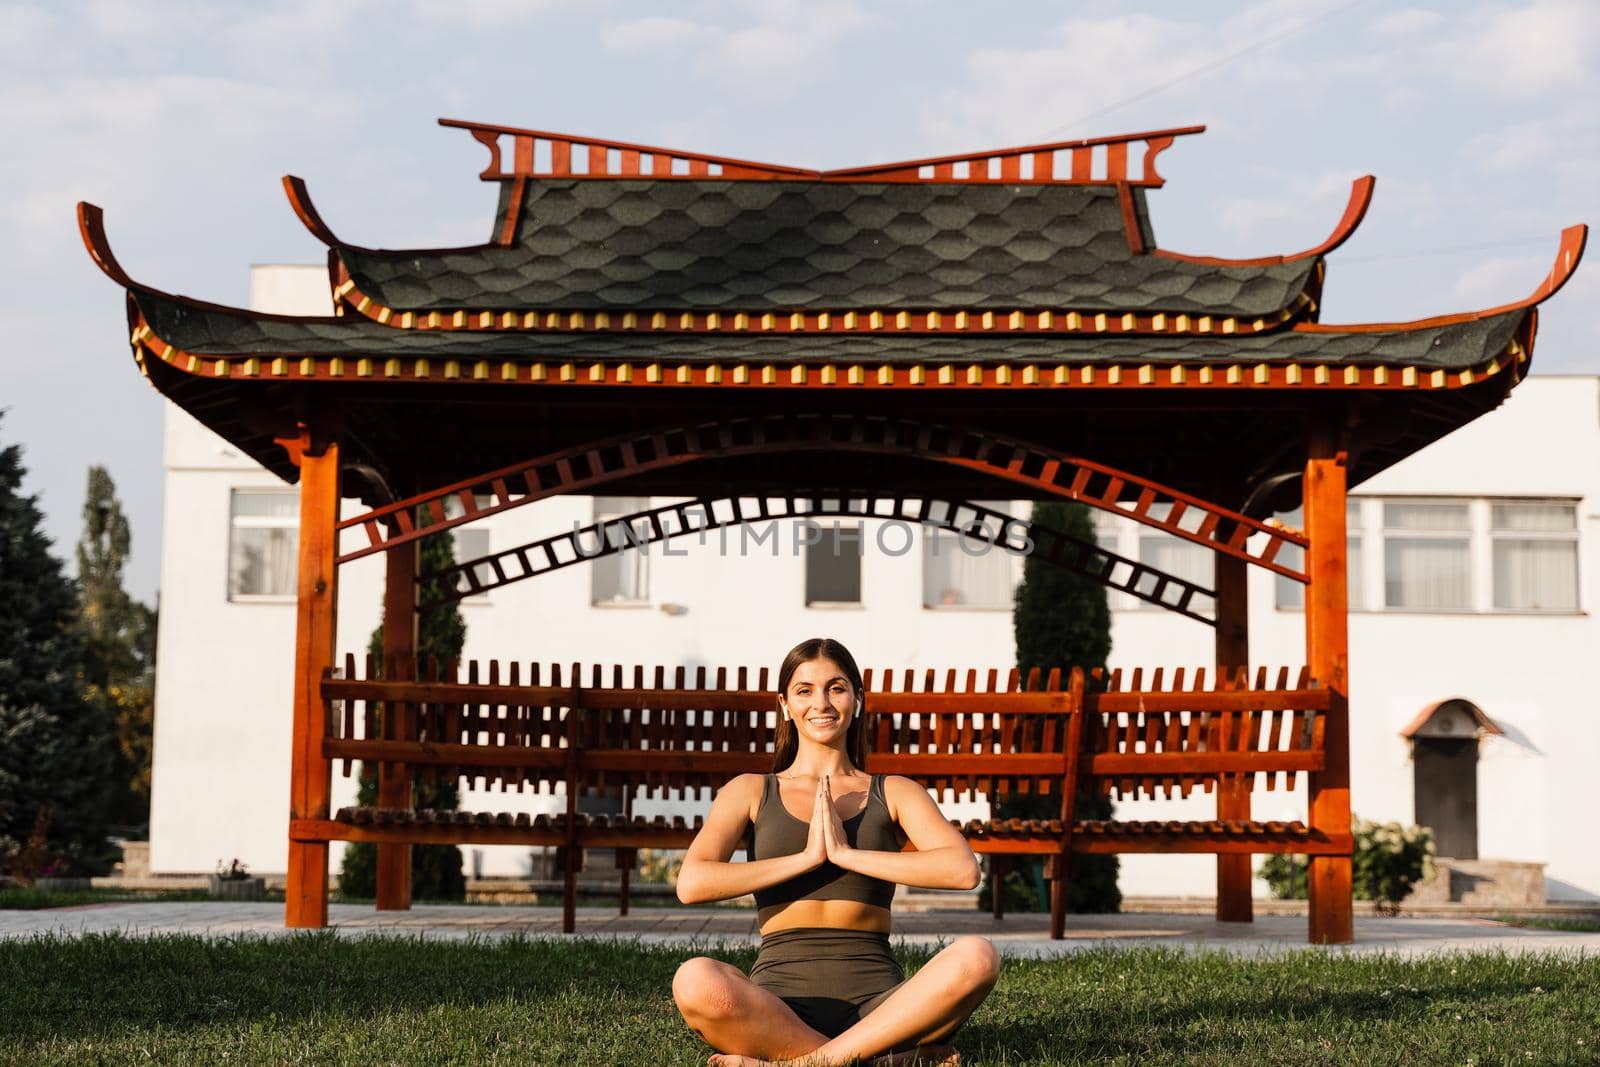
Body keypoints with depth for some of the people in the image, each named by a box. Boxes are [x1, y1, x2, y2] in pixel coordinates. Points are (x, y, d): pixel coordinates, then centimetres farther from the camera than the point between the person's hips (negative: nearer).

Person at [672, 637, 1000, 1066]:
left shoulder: (894, 793, 15)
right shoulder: (751, 792, 14)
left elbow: (963, 869, -6)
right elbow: (691, 884, -5)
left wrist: (847, 854, -7)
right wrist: (807, 857, -5)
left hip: (876, 1002, 1)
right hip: (780, 1004, -1)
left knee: (976, 957, -30)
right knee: (695, 980, -34)